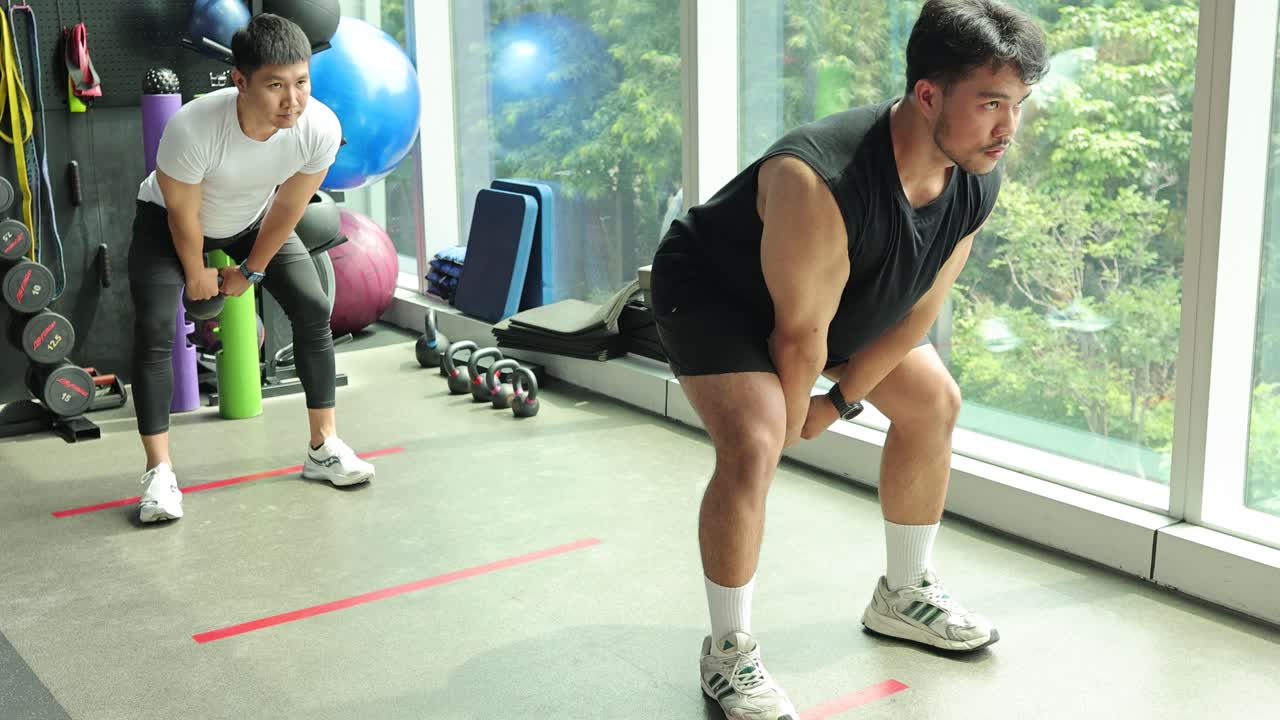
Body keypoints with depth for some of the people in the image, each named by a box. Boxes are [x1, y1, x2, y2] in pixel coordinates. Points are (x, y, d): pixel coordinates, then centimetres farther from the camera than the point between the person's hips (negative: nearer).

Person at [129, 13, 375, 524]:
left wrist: (251, 270, -2)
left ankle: (324, 448, 6)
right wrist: (196, 275, -8)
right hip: (168, 219, -3)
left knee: (313, 309, -6)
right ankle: (159, 473, -6)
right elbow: (183, 216, -24)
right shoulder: (192, 128, -43)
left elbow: (286, 209, -14)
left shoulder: (321, 129, -33)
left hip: (255, 220, 3)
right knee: (154, 331, -16)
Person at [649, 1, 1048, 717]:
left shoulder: (979, 181, -19)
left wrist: (838, 404, -2)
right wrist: (792, 419, -12)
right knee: (753, 446, -27)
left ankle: (905, 594, 28)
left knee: (934, 404, 9)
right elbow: (799, 335, -28)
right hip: (713, 289, -8)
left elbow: (918, 310, -6)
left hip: (838, 289, 8)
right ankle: (729, 653, -7)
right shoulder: (818, 181, -42)